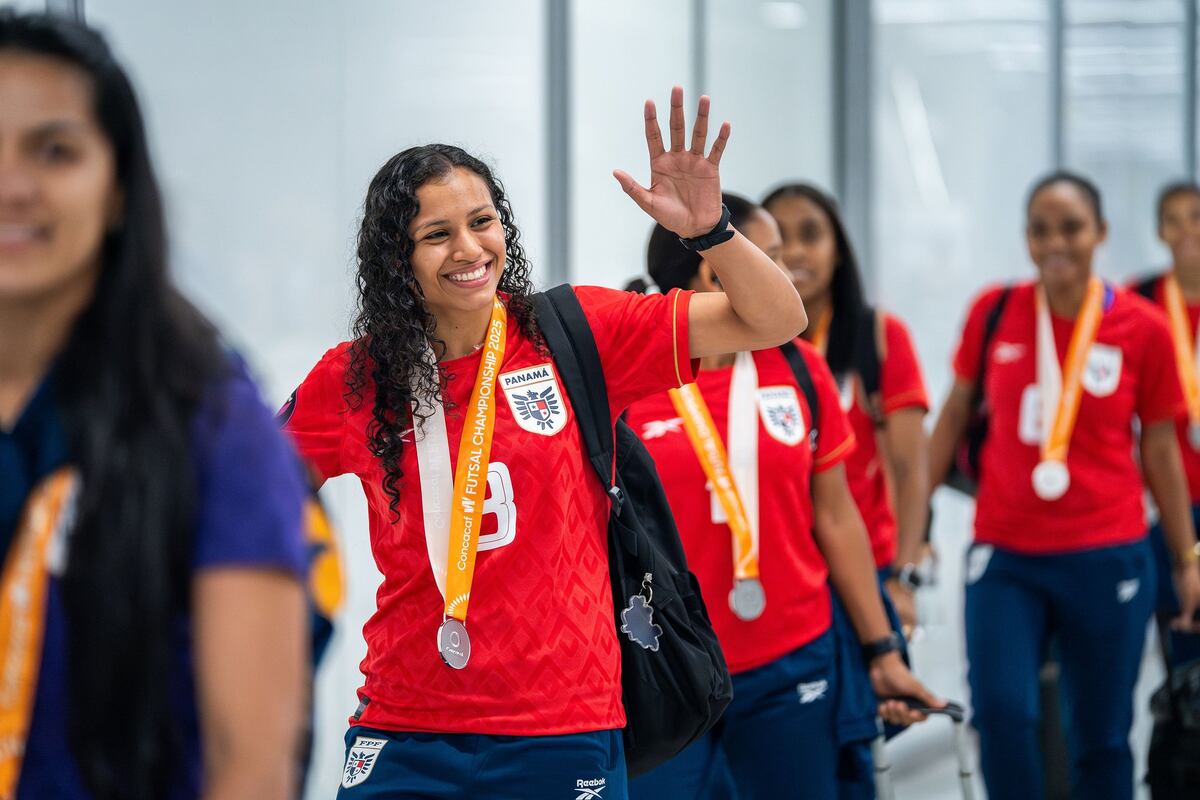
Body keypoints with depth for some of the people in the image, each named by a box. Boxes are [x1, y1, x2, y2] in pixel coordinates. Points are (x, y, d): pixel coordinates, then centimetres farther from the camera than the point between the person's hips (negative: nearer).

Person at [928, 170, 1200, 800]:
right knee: (1001, 711, -14)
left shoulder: (1143, 329, -3)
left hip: (1106, 558, 0)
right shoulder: (993, 312, 0)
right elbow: (954, 416, 11)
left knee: (1101, 736, 6)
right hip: (1004, 557, 1)